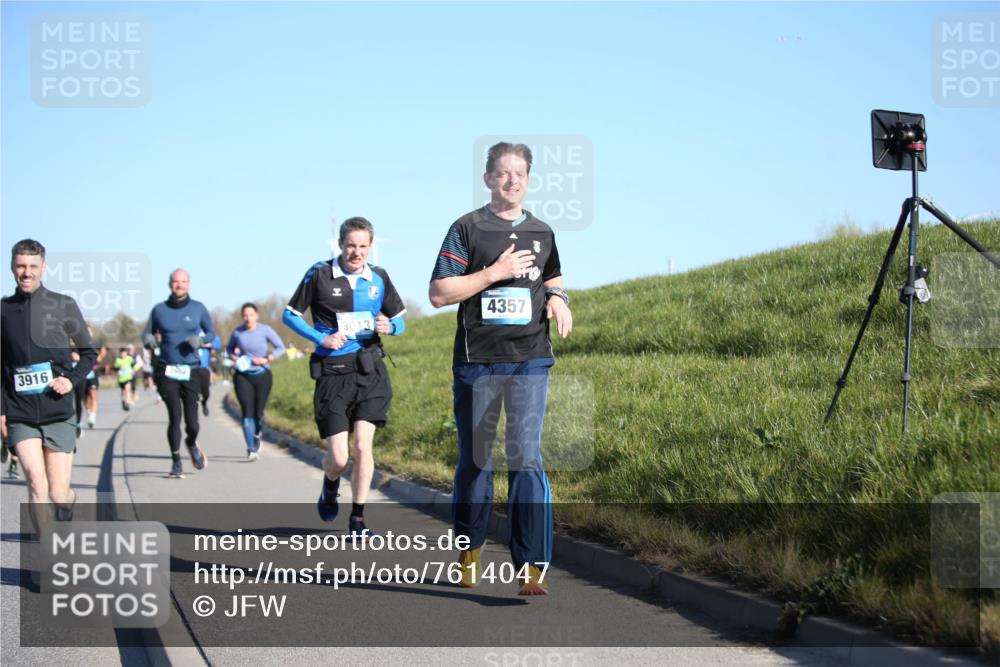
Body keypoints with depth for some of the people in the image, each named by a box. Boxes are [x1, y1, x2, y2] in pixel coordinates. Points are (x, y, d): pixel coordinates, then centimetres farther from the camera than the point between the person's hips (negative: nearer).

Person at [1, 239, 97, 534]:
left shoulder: (64, 305, 2)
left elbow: (89, 352, 10)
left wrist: (72, 379, -7)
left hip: (58, 413, -1)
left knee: (58, 495, 1)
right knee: (36, 483, -15)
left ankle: (69, 500, 38)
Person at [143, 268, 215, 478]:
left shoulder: (198, 308, 4)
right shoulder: (159, 310, 4)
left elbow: (211, 333, 13)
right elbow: (147, 334, 12)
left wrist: (200, 339, -9)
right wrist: (149, 339, -12)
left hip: (190, 372, 0)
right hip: (166, 372, 0)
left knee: (192, 423, -3)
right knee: (175, 416, -12)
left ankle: (192, 444, 33)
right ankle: (176, 461, 6)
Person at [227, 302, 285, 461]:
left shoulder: (265, 330, -7)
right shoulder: (237, 332, -2)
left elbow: (280, 348, 1)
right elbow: (229, 348, 15)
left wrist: (267, 359, -12)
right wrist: (234, 357, -6)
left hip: (262, 375, 0)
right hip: (243, 376, 0)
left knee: (258, 412, 0)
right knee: (247, 412, -9)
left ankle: (257, 437, 33)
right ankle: (251, 449, -7)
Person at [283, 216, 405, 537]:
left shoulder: (378, 278, 7)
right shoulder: (319, 274, -1)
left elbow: (400, 319, 18)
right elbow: (290, 315, 5)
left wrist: (388, 327, -6)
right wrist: (321, 339, -9)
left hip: (370, 369, 2)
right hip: (332, 373, -2)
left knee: (362, 446, -8)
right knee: (338, 457, -5)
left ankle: (358, 520, 8)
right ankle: (330, 486, 33)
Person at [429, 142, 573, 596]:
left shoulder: (541, 233, 13)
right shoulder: (467, 229, 0)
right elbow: (438, 293, -5)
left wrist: (558, 299, 6)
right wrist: (495, 273, -13)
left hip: (530, 360, 1)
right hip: (476, 362, -1)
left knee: (526, 457, -11)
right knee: (475, 460, 9)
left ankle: (531, 567, -13)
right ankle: (468, 550, 29)